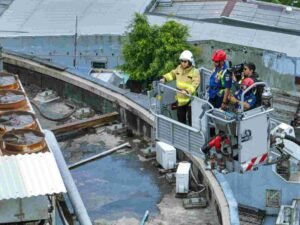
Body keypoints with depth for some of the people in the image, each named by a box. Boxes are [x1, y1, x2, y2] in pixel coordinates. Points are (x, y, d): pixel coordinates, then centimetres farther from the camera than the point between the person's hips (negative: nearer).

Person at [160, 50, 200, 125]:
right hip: (180, 99, 6)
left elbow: (194, 85, -27)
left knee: (191, 119, -2)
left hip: (190, 100, -6)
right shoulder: (179, 68, 2)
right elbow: (172, 74, 21)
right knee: (180, 118, 20)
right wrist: (165, 78, 4)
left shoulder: (195, 72, -17)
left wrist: (187, 91, -44)